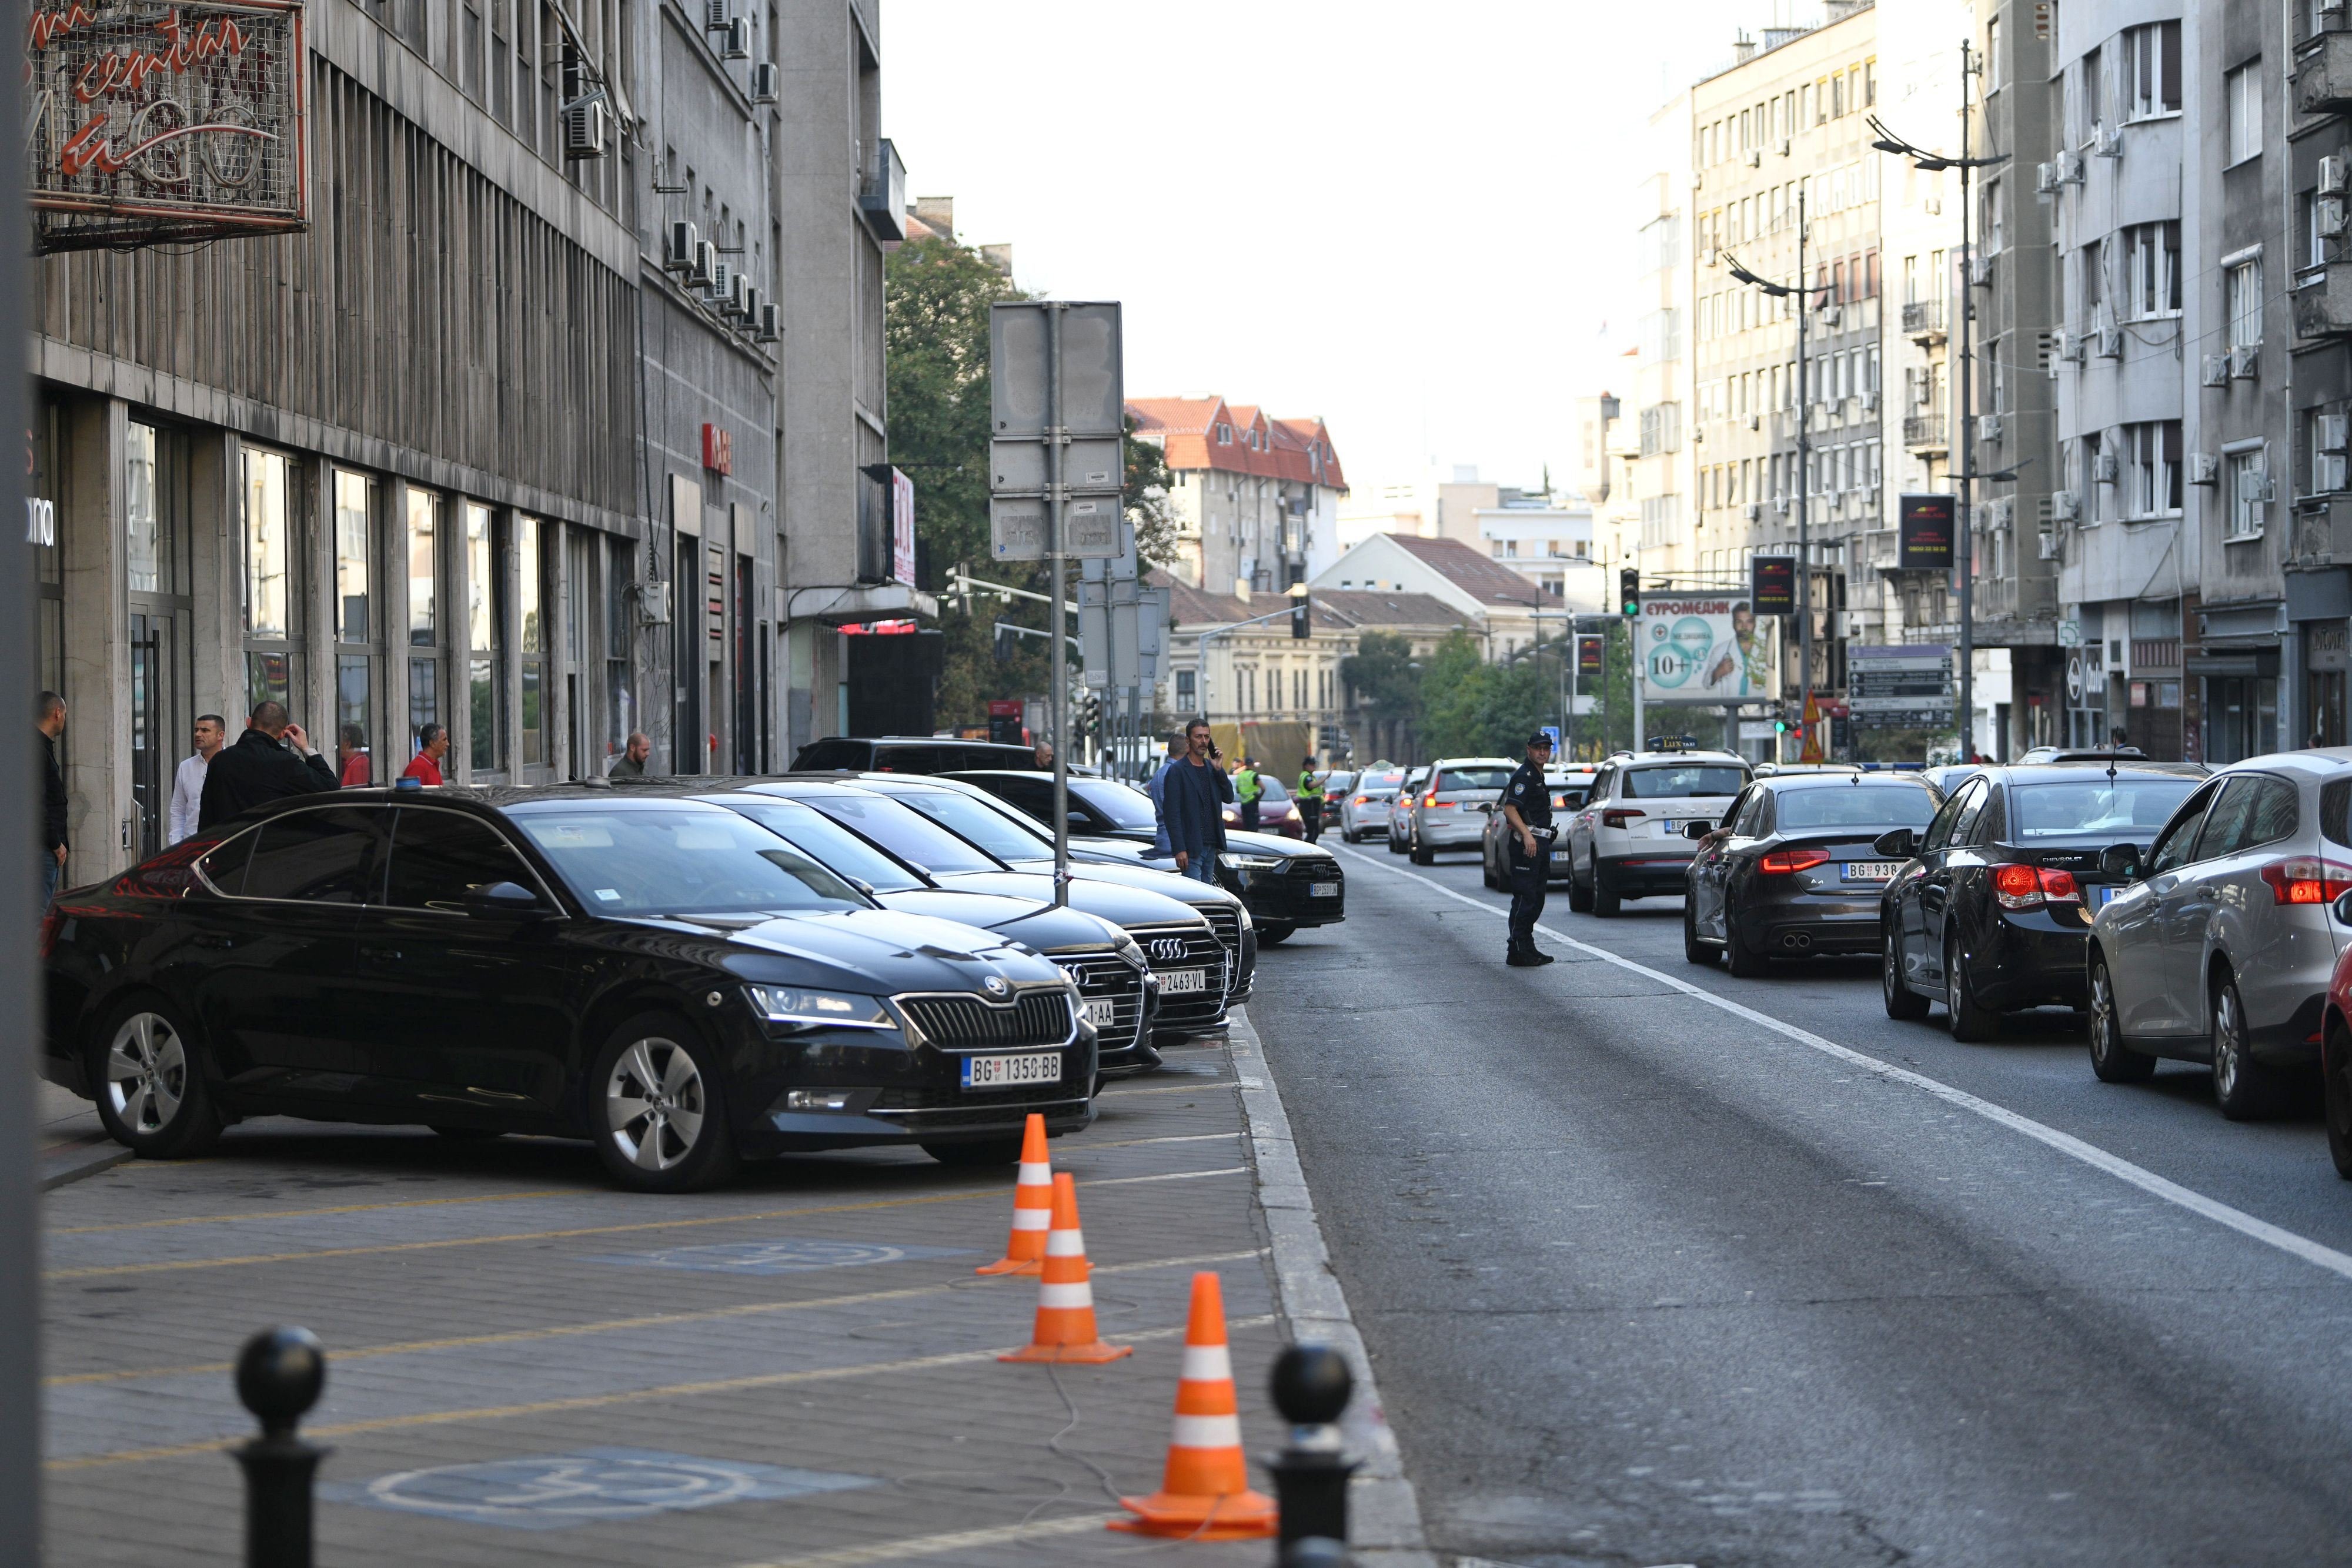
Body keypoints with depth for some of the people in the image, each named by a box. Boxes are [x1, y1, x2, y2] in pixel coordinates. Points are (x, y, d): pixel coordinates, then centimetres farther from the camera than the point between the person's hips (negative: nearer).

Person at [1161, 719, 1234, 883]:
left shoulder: (1211, 768, 14)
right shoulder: (1177, 771, -7)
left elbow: (1229, 797, 8)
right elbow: (1171, 813, -12)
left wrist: (1218, 769, -4)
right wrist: (1179, 850, -19)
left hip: (1211, 846, 7)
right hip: (1191, 849, -7)